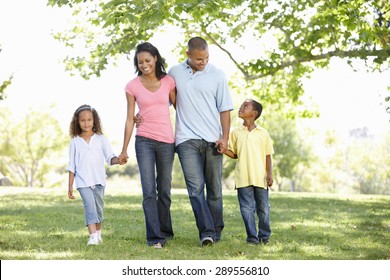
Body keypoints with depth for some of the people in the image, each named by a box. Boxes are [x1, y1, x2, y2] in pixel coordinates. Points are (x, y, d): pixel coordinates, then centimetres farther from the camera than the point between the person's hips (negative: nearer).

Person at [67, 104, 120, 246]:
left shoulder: (101, 139, 6)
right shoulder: (75, 142, 6)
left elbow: (110, 157, -1)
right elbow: (72, 166, 8)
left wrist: (118, 160, -25)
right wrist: (70, 186, 6)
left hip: (99, 180, 2)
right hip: (83, 182, -2)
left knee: (98, 207, 11)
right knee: (89, 206, -17)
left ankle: (98, 232, 30)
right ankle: (93, 236, -26)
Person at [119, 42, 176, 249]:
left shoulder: (168, 81, 3)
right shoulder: (133, 86, 1)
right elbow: (130, 119, 4)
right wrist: (124, 149, 3)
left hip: (167, 141, 1)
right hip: (144, 141, -1)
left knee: (164, 190, 10)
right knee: (149, 191, -10)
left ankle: (165, 232, 25)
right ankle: (155, 237, -8)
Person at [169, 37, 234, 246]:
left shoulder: (217, 75, 4)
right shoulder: (174, 73, 8)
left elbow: (225, 109, 5)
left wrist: (225, 138, -3)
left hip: (212, 140, 1)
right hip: (187, 140, 0)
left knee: (214, 189, 6)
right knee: (195, 187, -12)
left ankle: (216, 232, 16)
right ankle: (206, 232, -15)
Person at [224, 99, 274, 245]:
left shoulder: (263, 133, 5)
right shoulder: (236, 133, 8)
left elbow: (268, 155, 7)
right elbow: (234, 154, 10)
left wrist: (269, 174, -1)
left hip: (260, 178, 0)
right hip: (243, 178, 0)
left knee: (263, 208, 6)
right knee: (247, 208, -2)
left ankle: (264, 235, 20)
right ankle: (252, 237, 5)